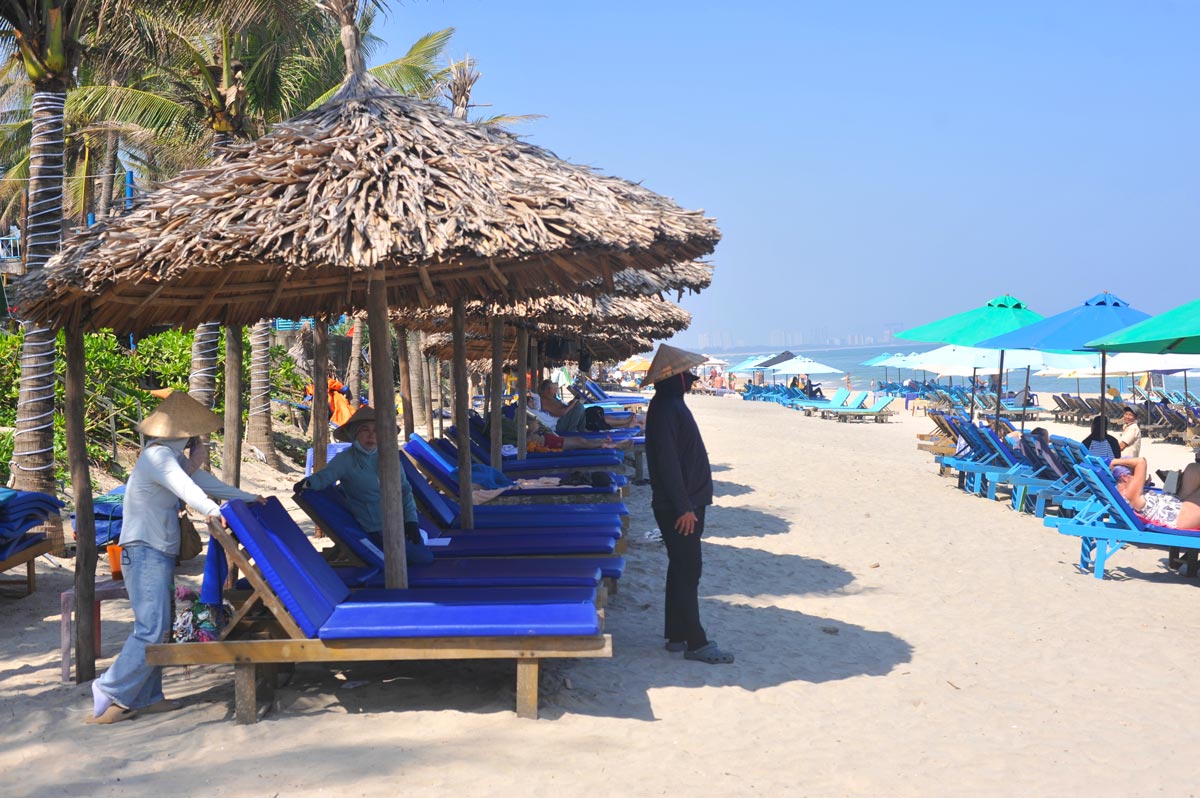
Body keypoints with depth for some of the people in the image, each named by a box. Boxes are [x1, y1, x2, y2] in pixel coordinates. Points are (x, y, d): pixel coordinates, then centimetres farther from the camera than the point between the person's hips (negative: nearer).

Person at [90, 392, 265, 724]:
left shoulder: (172, 456, 14)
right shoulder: (158, 455, -17)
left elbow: (203, 481, 23)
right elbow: (182, 485, -35)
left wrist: (249, 498, 28)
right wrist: (211, 510, -51)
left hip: (159, 553, 10)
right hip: (145, 551, -10)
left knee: (157, 628, 10)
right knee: (151, 629, -14)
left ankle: (145, 697, 14)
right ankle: (110, 693, -8)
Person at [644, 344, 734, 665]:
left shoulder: (673, 404, 15)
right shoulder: (666, 409, -17)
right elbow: (667, 463, -22)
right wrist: (683, 507, -22)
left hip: (687, 503, 11)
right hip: (679, 506, -11)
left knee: (683, 569, 14)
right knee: (687, 570, -6)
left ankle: (676, 635, 22)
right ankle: (695, 642, -1)